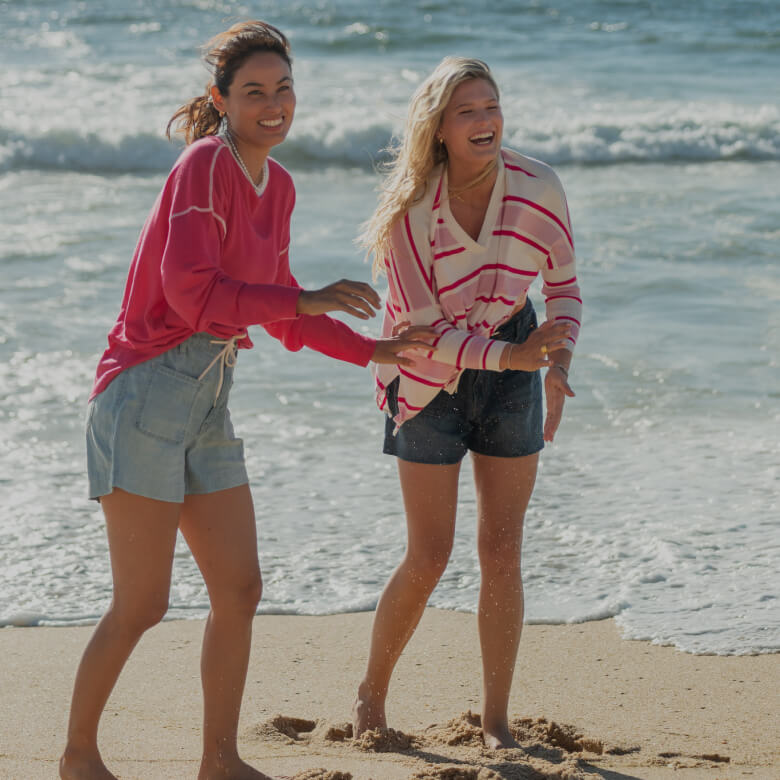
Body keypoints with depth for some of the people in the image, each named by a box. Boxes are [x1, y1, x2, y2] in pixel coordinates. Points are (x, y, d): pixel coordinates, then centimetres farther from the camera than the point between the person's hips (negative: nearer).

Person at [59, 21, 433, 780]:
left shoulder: (277, 187, 13)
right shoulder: (205, 165, -13)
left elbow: (276, 309, 21)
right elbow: (190, 289, -23)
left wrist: (371, 350, 19)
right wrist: (305, 301, -26)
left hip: (207, 404, 9)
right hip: (146, 394, -8)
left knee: (240, 589, 9)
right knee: (141, 604, -5)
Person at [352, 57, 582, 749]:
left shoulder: (537, 189, -14)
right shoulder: (412, 206, -21)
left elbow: (564, 285, 0)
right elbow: (423, 327, -21)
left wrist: (557, 366, -15)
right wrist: (508, 356, -34)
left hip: (511, 362, 2)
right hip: (431, 376, -2)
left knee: (502, 551, 1)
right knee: (429, 556, -1)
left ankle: (496, 719, 13)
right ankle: (372, 693, 22)